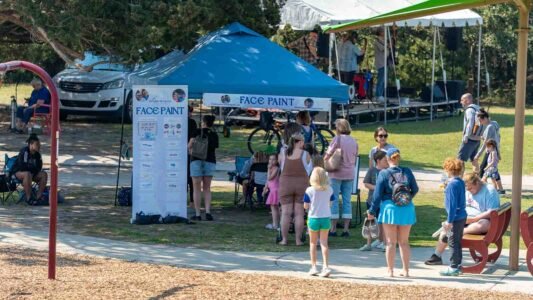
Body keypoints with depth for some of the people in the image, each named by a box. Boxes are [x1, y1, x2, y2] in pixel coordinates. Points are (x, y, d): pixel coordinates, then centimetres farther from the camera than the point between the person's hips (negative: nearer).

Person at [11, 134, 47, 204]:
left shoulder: (37, 154, 0)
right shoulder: (24, 152, -21)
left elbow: (39, 167, 4)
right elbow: (22, 166, -24)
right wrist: (34, 168, -11)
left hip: (32, 172, 7)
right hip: (18, 172, -7)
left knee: (44, 174, -15)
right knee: (28, 174, -39)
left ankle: (38, 196, -16)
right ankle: (28, 198, -33)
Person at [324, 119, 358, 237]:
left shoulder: (337, 139, -11)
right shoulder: (354, 141, 7)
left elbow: (328, 155, -9)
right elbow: (355, 157, 11)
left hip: (336, 173, -5)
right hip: (349, 174, 5)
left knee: (334, 200, 1)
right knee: (347, 201, 7)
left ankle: (333, 229, 1)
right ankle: (346, 229, 6)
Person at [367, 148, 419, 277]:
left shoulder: (384, 174, -7)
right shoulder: (407, 172, 0)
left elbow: (377, 195, -7)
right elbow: (415, 190, 9)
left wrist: (372, 211, 1)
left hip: (390, 208, -3)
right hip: (407, 209, 3)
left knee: (391, 242, 6)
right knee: (404, 242, 13)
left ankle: (390, 270, 8)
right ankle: (406, 270, 16)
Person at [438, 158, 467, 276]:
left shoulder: (452, 184, -18)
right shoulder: (461, 182, 9)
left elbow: (452, 204, -19)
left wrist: (449, 221, -17)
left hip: (456, 218, -9)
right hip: (462, 216, 9)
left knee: (453, 242, -1)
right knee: (457, 242, 17)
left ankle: (454, 267, 4)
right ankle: (457, 265, 25)